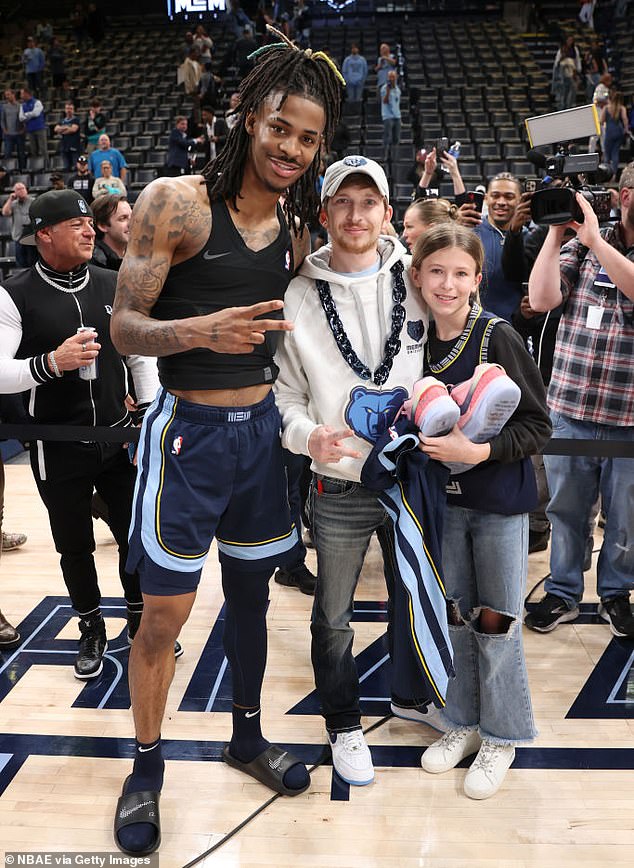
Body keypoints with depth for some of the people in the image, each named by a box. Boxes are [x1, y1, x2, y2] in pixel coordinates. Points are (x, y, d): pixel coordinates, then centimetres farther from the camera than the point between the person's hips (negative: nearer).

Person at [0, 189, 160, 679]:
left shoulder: (114, 285, 3)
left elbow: (141, 356, 9)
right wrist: (51, 362, -29)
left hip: (120, 439, 3)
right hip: (59, 450, -2)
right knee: (75, 547, 13)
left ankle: (140, 622, 34)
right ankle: (92, 630, 35)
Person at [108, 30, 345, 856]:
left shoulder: (294, 228, 7)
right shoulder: (175, 202, -12)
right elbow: (124, 327, -13)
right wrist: (200, 331, -31)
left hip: (260, 429, 6)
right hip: (187, 431, -5)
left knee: (251, 591, 17)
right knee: (165, 610, 2)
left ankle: (248, 735, 38)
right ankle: (146, 767, 25)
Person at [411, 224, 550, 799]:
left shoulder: (498, 337, -14)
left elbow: (537, 425, -14)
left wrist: (479, 451, -25)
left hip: (500, 499, -4)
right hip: (445, 497, 5)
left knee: (496, 622, 5)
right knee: (455, 614, 14)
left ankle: (502, 736, 24)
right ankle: (464, 723, 32)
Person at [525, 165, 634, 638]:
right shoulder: (580, 243, 5)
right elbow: (542, 298, -7)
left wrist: (595, 239, -19)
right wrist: (557, 231, -8)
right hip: (570, 409, 1)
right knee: (566, 510, 13)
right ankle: (563, 594, 31)